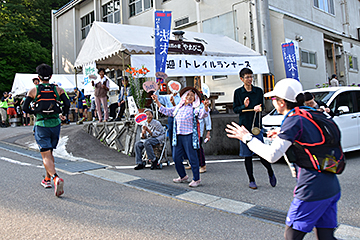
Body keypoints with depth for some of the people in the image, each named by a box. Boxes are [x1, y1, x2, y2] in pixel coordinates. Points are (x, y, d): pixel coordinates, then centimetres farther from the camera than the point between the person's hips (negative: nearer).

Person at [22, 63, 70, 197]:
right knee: (49, 153, 21)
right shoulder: (58, 90, 3)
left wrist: (35, 112, 13)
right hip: (55, 124, 3)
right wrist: (63, 115, 10)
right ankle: (47, 180, 31)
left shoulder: (33, 91, 0)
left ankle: (56, 178, -28)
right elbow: (67, 104, -8)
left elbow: (25, 108, -6)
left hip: (41, 125, -3)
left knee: (46, 156, -4)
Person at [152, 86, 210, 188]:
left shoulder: (194, 109, -3)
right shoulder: (177, 108, 15)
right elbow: (165, 111, 23)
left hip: (189, 136, -6)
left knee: (192, 158, -1)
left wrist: (205, 107, -41)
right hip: (178, 136, 6)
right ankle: (183, 176, 31)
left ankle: (196, 179, 13)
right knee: (176, 157, 12)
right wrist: (157, 101, 18)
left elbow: (203, 114, -20)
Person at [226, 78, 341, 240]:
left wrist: (248, 138, -9)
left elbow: (272, 155, -21)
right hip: (331, 188, 9)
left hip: (312, 191, -8)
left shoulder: (294, 119, -15)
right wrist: (283, 137, 19)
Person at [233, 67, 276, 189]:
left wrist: (258, 108, -12)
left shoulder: (258, 91, 8)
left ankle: (270, 172, 23)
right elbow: (235, 109, 3)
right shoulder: (238, 92, 4)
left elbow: (262, 106, 11)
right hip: (244, 126, 0)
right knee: (247, 155, 5)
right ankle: (251, 180, 18)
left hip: (257, 126, 0)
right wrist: (244, 106, -17)